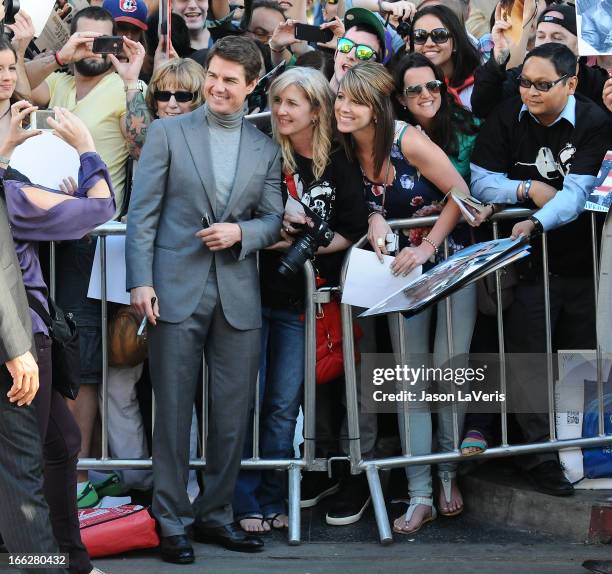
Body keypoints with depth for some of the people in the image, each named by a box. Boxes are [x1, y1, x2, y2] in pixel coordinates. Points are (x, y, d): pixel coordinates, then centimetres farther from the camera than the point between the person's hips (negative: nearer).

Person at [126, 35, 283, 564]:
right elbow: (143, 212, -1)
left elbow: (273, 219, 12)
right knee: (174, 411, 0)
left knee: (234, 414, 6)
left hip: (239, 296, 3)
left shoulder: (266, 149, 12)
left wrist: (240, 232, -10)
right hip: (177, 291, -3)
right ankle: (171, 522, 8)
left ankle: (215, 514, 20)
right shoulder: (167, 133, 3)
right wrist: (141, 281, -10)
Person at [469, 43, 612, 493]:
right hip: (528, 257, 1)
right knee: (528, 356, -4)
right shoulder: (507, 119, 0)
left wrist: (538, 222, -37)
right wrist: (529, 189, -15)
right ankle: (538, 453, 5)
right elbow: (481, 182, -1)